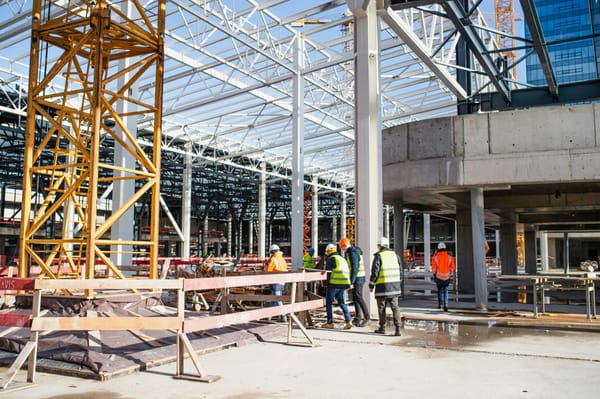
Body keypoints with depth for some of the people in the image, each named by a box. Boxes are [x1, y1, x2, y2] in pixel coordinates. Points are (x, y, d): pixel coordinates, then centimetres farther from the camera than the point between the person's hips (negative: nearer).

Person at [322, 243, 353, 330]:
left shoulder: (331, 259, -5)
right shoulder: (343, 259, 20)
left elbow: (328, 271, -10)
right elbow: (348, 272, 20)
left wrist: (327, 282, 0)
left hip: (334, 283, -7)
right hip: (343, 284, 7)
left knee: (329, 302, 5)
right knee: (341, 302, 13)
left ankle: (330, 323, 8)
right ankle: (348, 321, 1)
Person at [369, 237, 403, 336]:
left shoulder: (378, 256, -8)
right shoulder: (395, 255, 10)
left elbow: (374, 272, -11)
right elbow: (400, 271, 13)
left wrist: (371, 285, -2)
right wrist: (398, 284, 22)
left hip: (383, 286, -5)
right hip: (395, 285, 5)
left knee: (381, 307, 8)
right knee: (395, 307, 6)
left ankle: (382, 328, 16)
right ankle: (398, 328, -4)